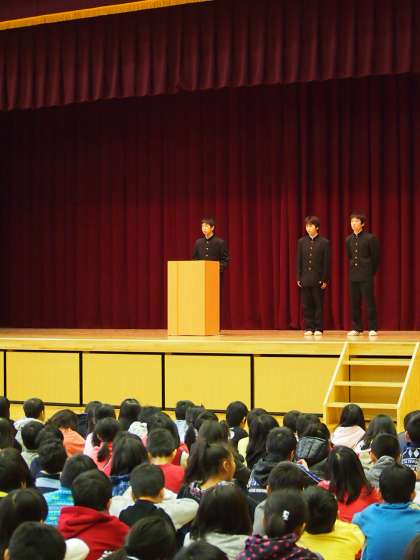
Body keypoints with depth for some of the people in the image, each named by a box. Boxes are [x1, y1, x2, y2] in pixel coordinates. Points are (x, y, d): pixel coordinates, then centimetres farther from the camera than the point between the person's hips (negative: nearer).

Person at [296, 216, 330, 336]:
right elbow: (298, 261, 7)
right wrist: (298, 278, 2)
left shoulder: (324, 242, -2)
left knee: (318, 304, 1)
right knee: (307, 305, 4)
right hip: (305, 279, 2)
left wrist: (325, 280, -6)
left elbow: (326, 262, -2)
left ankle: (318, 328, 6)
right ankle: (308, 328, 10)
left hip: (318, 279, -2)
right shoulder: (301, 241, 6)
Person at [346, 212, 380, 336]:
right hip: (353, 276, 5)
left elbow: (375, 257, -2)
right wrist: (353, 268, 14)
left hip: (366, 276, -5)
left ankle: (373, 328, 2)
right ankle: (356, 328, 14)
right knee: (354, 303, 7)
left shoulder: (370, 238, -7)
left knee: (369, 302, -3)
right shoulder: (348, 240, 8)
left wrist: (371, 272, 1)